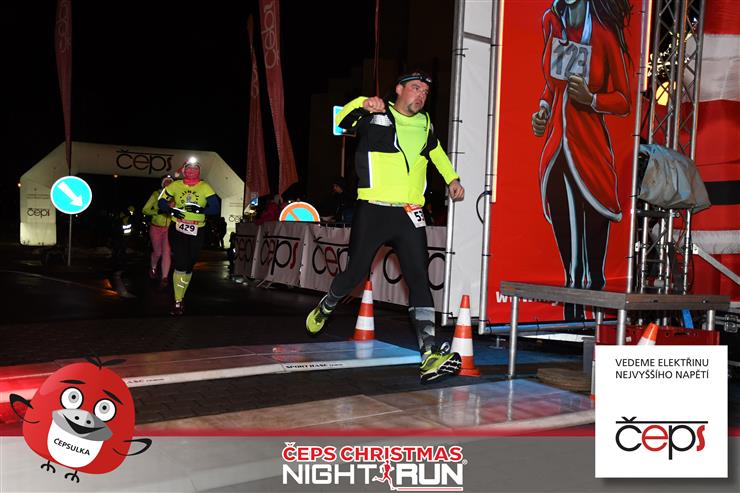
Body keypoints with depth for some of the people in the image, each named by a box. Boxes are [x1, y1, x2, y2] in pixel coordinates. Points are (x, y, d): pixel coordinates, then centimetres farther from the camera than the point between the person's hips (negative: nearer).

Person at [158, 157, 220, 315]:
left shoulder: (205, 187, -3)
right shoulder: (175, 186, 1)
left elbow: (216, 208, -8)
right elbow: (162, 202, 7)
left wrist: (200, 209, -25)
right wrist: (171, 210, -14)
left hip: (197, 232, 1)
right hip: (177, 230, -1)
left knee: (189, 266, 11)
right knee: (180, 265, -13)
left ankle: (181, 297, 28)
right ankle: (178, 302, -5)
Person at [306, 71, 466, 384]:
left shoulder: (424, 125, 17)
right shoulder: (375, 116, 2)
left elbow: (435, 150, 36)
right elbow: (343, 120, -11)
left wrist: (452, 178, 30)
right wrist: (362, 105, -31)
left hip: (409, 215, 3)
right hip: (372, 211, -3)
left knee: (419, 278, -10)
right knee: (356, 273, 5)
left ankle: (430, 353, -17)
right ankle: (325, 307, 38)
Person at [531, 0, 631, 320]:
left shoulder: (604, 33, -8)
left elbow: (624, 102, -1)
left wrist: (591, 99, -18)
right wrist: (543, 108, 8)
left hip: (589, 146, -4)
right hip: (555, 145, 5)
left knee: (593, 218, -3)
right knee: (563, 223, 6)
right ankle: (572, 317, 17)